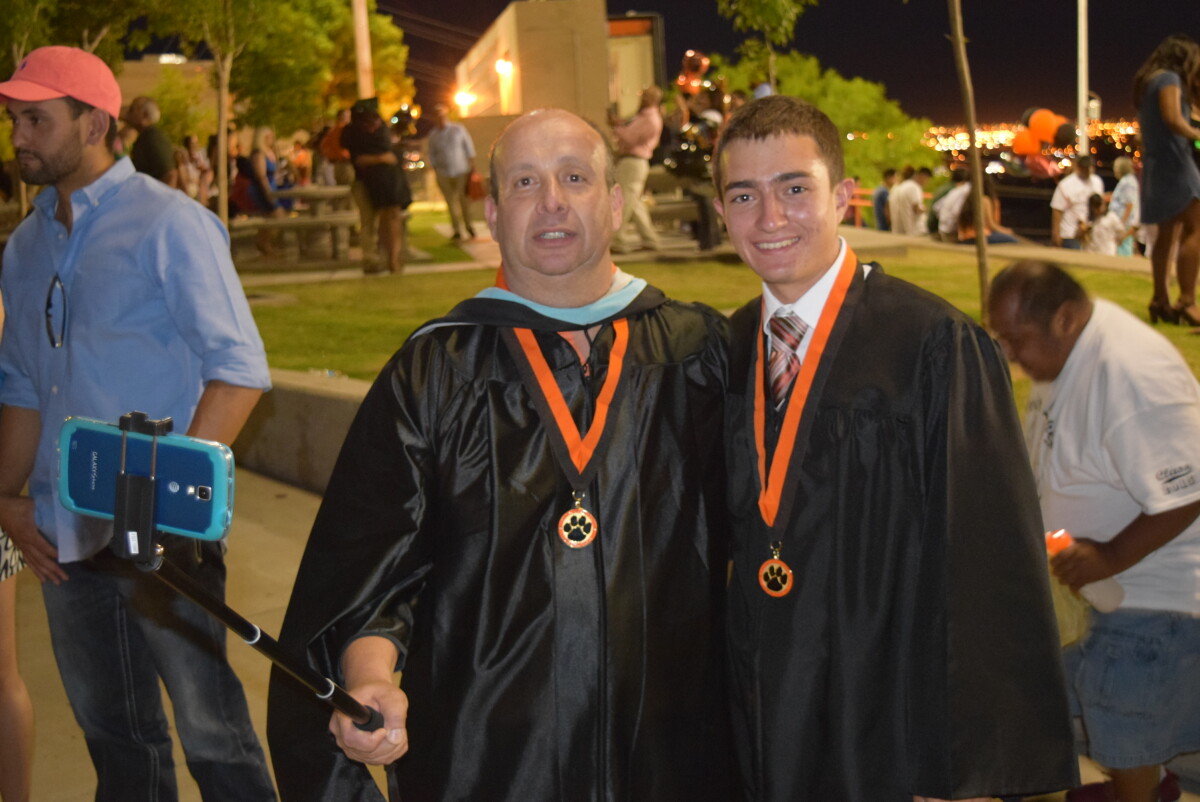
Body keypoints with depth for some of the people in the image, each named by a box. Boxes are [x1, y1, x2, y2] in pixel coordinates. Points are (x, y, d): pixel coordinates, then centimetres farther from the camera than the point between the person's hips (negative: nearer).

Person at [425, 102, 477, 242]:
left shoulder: (458, 129, 2)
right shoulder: (433, 135, 6)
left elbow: (469, 149, 6)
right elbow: (432, 156, 11)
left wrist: (472, 167, 2)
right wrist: (436, 173, 5)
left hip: (461, 171, -1)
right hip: (444, 174, 1)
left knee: (464, 200, 1)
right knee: (451, 203, 1)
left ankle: (469, 227, 17)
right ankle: (458, 231, 8)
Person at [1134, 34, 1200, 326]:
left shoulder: (1149, 82, 19)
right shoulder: (1169, 78, -9)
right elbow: (1173, 119, -21)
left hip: (1157, 164, 10)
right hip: (1172, 162, -10)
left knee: (1168, 233, 13)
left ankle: (1160, 300, 15)